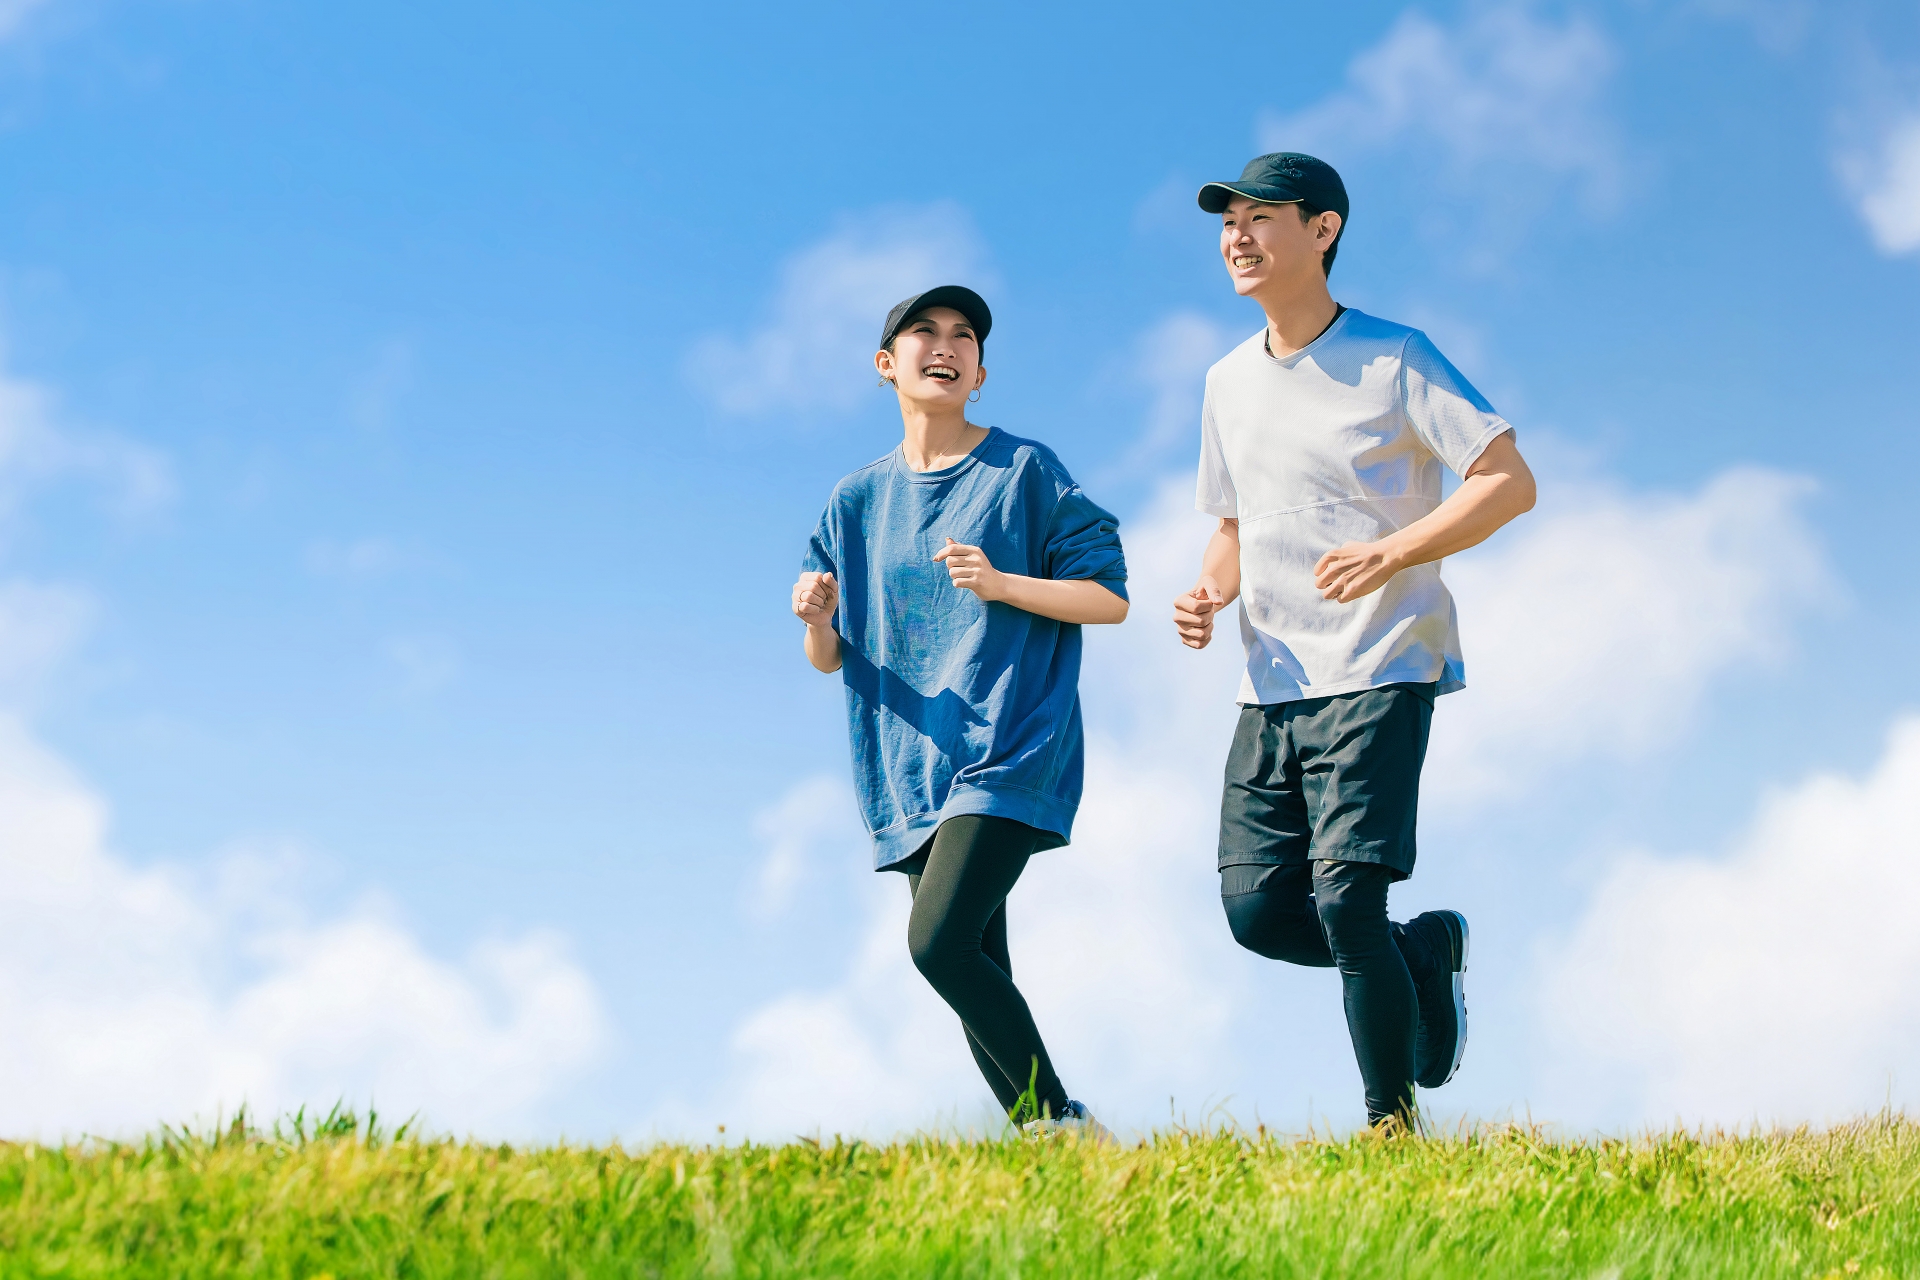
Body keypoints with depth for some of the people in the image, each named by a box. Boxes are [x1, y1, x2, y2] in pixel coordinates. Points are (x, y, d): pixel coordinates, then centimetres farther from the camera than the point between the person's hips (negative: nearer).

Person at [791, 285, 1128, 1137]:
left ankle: (1062, 1119, -9)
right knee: (976, 972, 3)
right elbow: (831, 660, 15)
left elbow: (1111, 598, -1)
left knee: (940, 941, -20)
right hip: (911, 768, 5)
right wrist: (817, 620, -9)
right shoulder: (859, 500, 13)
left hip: (1009, 749, -5)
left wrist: (1002, 583, -16)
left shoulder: (1024, 472, 1)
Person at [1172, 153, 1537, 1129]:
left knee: (1345, 899, -16)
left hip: (1380, 675, -6)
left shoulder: (1394, 359, -5)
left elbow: (1509, 482, -9)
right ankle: (1427, 949, 24)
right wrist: (1211, 593, 2)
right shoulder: (1229, 383, 14)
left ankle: (1393, 1122, 0)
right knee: (1256, 909, -2)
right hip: (1272, 686, 6)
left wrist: (1393, 553, -22)